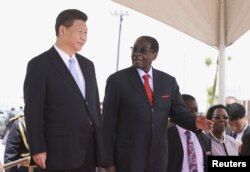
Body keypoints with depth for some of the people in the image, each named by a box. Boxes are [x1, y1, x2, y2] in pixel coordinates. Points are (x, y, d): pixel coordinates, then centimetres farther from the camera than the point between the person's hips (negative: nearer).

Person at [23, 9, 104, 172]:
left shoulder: (87, 65, 15)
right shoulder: (39, 65, -6)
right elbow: (33, 111, -10)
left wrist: (100, 142, 15)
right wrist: (38, 150, -15)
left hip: (89, 149, 7)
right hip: (60, 151, -6)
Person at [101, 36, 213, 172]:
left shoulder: (168, 81, 8)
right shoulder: (117, 80, -3)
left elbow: (179, 112, 7)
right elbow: (108, 122, -4)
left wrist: (194, 122, -18)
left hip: (158, 157, 4)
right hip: (127, 157, -4)